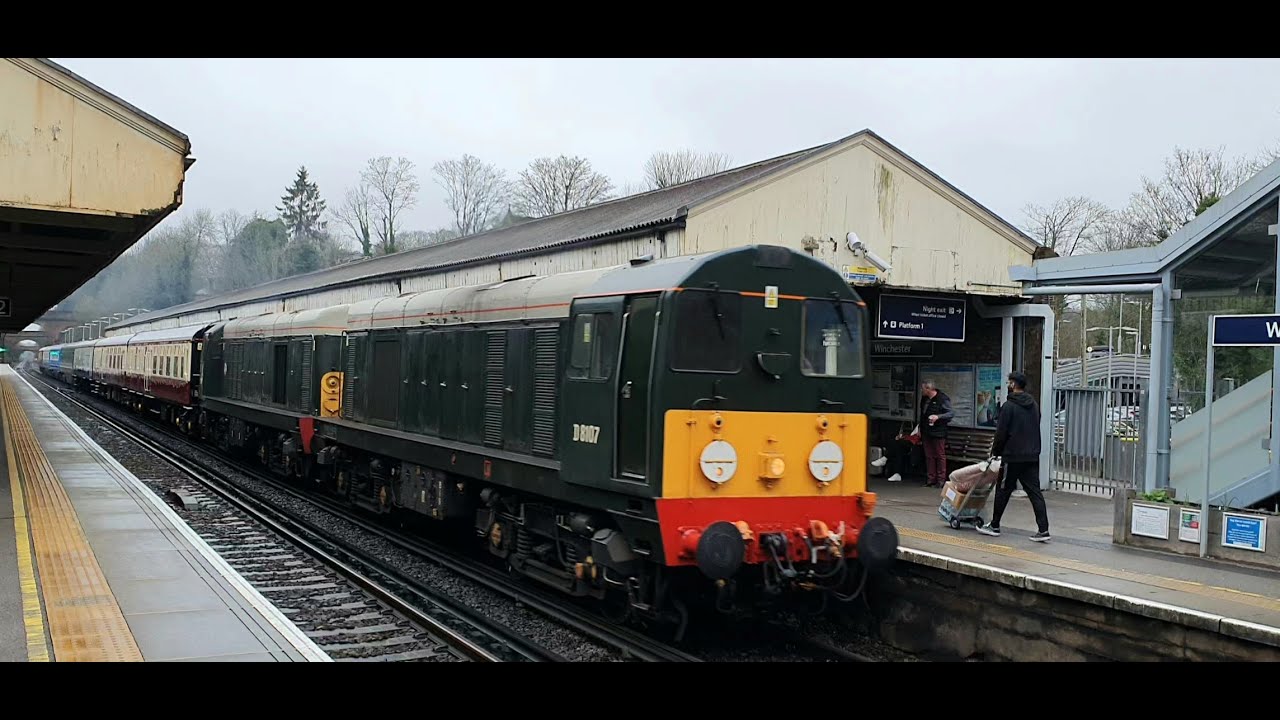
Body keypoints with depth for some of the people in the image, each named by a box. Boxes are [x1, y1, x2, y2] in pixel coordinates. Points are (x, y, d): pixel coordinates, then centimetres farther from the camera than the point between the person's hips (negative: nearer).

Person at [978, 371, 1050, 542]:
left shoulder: (1009, 406, -11)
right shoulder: (1034, 405, 12)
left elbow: (1001, 433, -11)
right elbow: (1036, 431, 17)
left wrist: (995, 452, 1)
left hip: (1013, 457, -6)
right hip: (1033, 456, 6)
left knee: (1003, 491, 6)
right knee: (1035, 491, 3)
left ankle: (994, 526, 16)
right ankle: (1043, 530, -4)